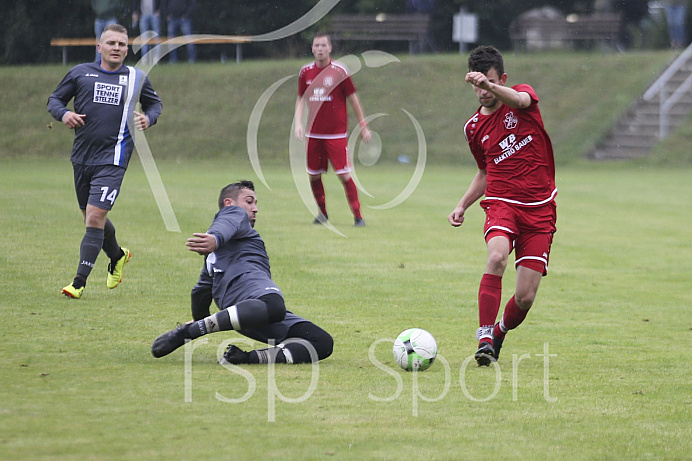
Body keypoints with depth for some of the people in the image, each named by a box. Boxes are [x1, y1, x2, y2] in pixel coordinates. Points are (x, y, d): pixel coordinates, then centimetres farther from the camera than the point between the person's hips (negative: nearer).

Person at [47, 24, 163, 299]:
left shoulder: (136, 78, 7)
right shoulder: (80, 73, 7)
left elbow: (154, 103, 23)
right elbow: (55, 99, 14)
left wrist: (148, 118, 0)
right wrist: (63, 114, -8)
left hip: (113, 159, -3)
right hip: (82, 157, 3)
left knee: (95, 216, -14)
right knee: (92, 217, 13)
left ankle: (80, 281, -9)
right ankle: (117, 256, 43)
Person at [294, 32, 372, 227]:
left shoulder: (339, 71, -6)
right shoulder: (305, 72, 5)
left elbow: (353, 99, 1)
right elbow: (301, 99, 15)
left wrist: (363, 127, 3)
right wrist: (298, 123, 2)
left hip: (336, 134, -4)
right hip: (313, 134, 4)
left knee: (344, 175, -9)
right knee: (314, 176, 6)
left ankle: (357, 216, -3)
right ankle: (322, 213, 25)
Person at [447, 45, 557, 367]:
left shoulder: (523, 94, 1)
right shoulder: (474, 128, 11)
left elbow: (519, 100, -27)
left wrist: (490, 85, -48)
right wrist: (462, 206, 10)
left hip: (539, 209, -2)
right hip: (501, 203, 2)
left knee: (525, 297, -5)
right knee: (497, 256, -33)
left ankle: (500, 331, 28)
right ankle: (485, 338, -29)